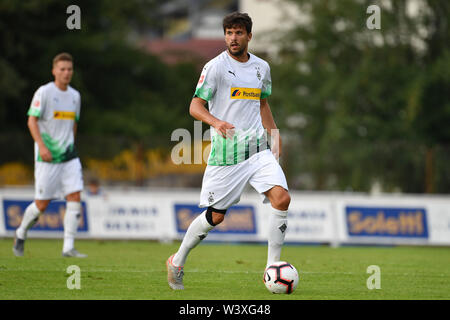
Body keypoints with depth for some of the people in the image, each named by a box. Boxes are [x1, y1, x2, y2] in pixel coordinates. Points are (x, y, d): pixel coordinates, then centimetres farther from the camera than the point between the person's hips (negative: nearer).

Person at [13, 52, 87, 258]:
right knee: (42, 204, -2)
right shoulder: (44, 92, -8)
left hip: (69, 156, 5)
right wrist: (42, 146, -21)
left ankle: (68, 247, -6)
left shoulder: (74, 95, 11)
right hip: (47, 156, -5)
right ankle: (21, 233, 25)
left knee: (75, 198, -8)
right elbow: (32, 120, -11)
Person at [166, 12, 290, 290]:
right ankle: (177, 262, 24)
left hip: (258, 150, 4)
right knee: (216, 215, 1)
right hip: (226, 153, -4)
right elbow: (196, 106, -7)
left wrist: (275, 136, 15)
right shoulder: (216, 66, -6)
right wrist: (216, 122, -27)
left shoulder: (262, 67, 11)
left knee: (282, 198, -17)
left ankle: (272, 266, -7)